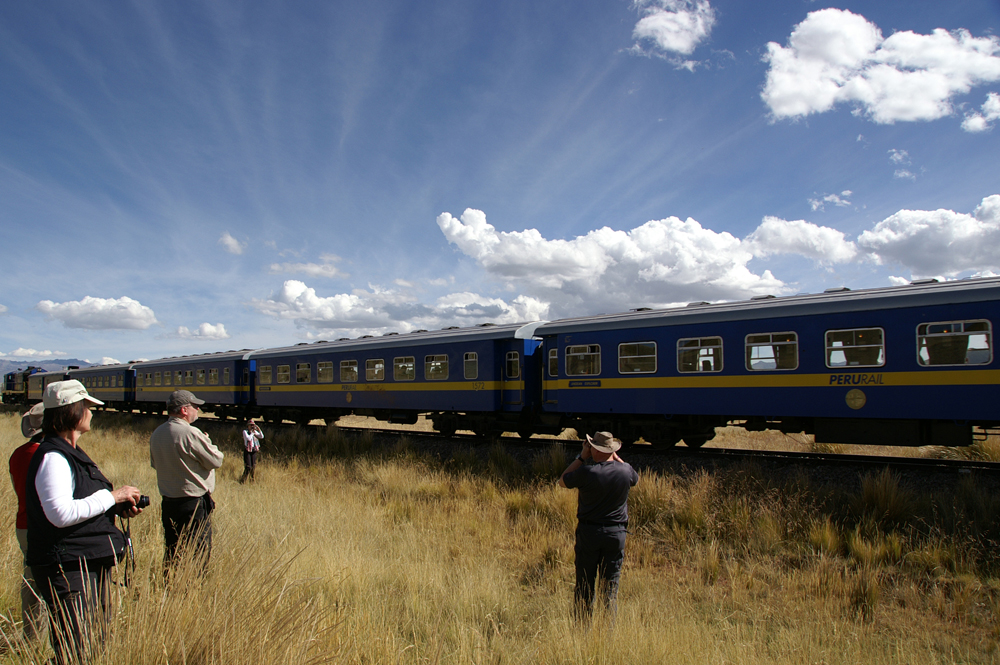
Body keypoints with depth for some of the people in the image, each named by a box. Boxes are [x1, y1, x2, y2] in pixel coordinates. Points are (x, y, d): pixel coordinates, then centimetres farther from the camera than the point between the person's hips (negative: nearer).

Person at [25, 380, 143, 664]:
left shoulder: (71, 453, 15)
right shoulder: (52, 457, -18)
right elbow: (61, 513, -29)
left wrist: (118, 507, 7)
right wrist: (111, 496, -21)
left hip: (91, 565, 11)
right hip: (67, 569, -11)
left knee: (97, 642, 18)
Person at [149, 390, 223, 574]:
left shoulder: (156, 434, 4)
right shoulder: (191, 433, -20)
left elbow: (154, 463, 17)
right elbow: (216, 460, -14)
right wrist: (207, 442, 3)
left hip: (168, 502, 8)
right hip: (194, 503, -8)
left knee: (171, 551, 17)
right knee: (199, 554, 2)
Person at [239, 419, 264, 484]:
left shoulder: (255, 431, 11)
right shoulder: (245, 431, -5)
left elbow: (261, 437, 6)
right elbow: (248, 438, -19)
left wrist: (259, 430, -4)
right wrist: (252, 433, -10)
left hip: (254, 450, 5)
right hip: (247, 450, -5)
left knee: (253, 466, 8)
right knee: (248, 467, -10)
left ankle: (252, 481, 21)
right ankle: (242, 481, 1)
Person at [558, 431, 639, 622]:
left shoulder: (587, 472, -16)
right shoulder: (626, 470, -7)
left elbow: (562, 481, 3)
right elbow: (635, 480, 19)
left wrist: (582, 457, 1)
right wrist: (615, 457, 14)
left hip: (588, 532, -2)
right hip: (616, 534, 2)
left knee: (584, 585, 9)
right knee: (610, 585, 11)